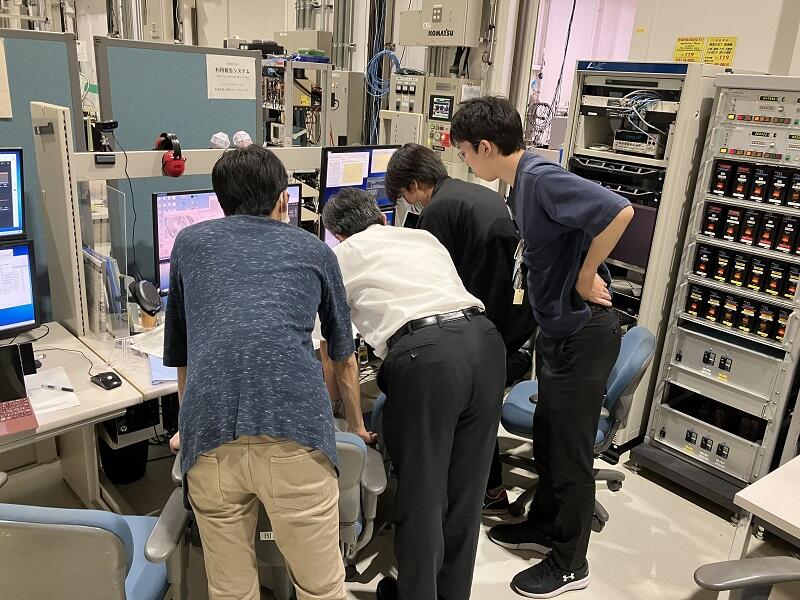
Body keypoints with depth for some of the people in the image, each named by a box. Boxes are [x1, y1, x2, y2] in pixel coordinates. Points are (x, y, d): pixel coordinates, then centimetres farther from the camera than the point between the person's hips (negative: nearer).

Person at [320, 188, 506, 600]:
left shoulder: (342, 256, 18)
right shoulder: (424, 237, 30)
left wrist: (354, 423, 27)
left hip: (423, 354, -5)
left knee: (421, 493, 10)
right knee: (465, 491, 18)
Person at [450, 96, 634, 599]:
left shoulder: (542, 178, -22)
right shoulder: (522, 184, 7)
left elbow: (619, 211, -32)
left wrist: (585, 278, -21)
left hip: (585, 331, -9)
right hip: (557, 329, 10)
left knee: (570, 450, 6)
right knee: (547, 439, 22)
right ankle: (545, 526, 43)